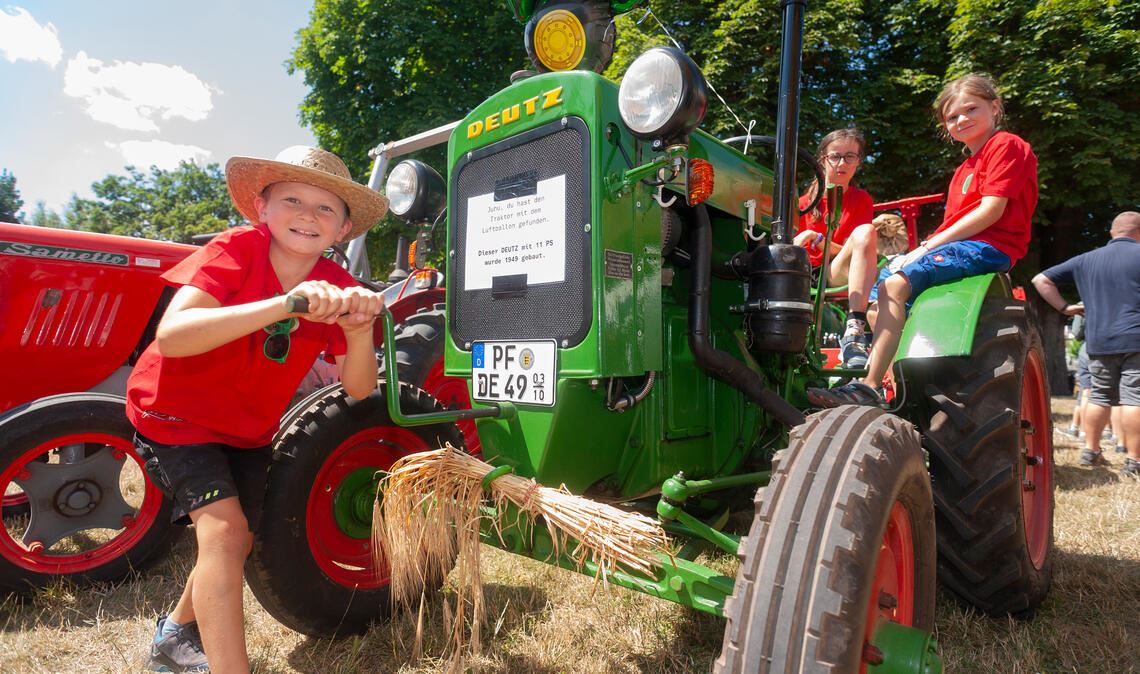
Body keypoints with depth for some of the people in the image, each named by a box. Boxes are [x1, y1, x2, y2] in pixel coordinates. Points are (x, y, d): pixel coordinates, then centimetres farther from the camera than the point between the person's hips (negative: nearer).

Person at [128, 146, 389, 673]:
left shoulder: (334, 287, -12)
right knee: (223, 527, -23)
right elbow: (170, 336, -39)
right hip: (175, 414, -5)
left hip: (248, 428, 6)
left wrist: (360, 330, -38)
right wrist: (282, 305, -49)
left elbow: (358, 388, -18)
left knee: (238, 541, 16)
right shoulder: (236, 250, -23)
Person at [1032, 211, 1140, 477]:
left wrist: (1064, 307, 12)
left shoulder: (1086, 260, 12)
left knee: (1099, 396, 14)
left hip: (1098, 342, 4)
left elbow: (1040, 280, 11)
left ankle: (1090, 451, 18)